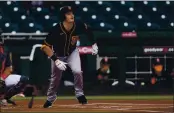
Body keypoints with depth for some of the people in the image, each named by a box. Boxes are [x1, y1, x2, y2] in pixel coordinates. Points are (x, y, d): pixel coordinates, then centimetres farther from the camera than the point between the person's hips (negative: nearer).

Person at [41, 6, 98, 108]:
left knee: (77, 71, -22)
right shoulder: (56, 30, -36)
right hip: (58, 55, -1)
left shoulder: (78, 26, -27)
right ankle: (50, 99, 38)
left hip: (72, 52, 1)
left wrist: (94, 44, -2)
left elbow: (88, 30, -1)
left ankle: (80, 94, 1)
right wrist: (56, 60, -36)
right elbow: (45, 47, -30)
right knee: (56, 78, 12)